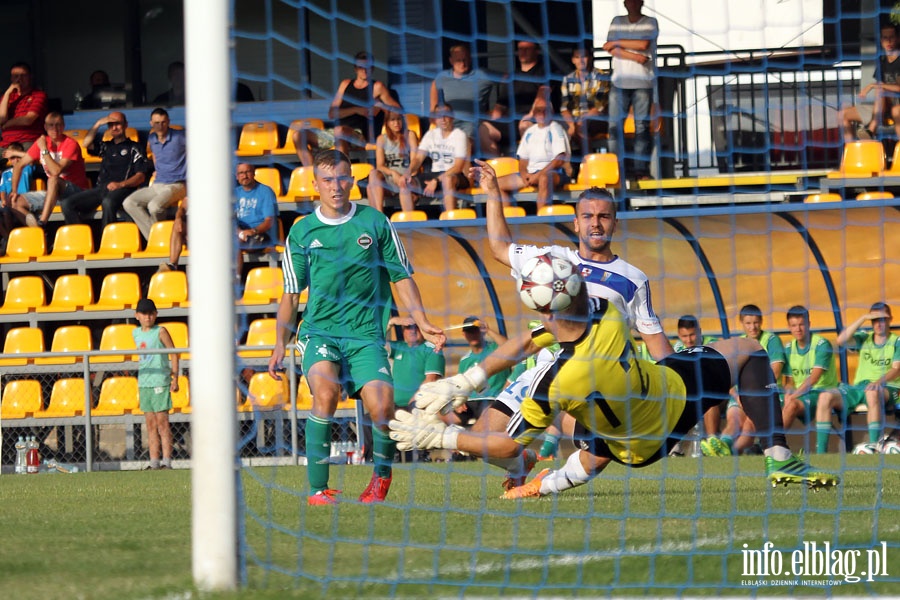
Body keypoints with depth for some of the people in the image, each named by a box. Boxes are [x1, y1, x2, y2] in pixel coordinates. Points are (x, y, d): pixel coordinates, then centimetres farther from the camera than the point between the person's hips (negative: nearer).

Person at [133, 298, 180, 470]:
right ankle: (154, 461, 8)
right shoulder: (136, 333, 12)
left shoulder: (160, 332, -5)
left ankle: (167, 461, -6)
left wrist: (175, 378, -10)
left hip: (160, 381, -6)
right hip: (144, 382, 6)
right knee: (150, 423, 6)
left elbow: (173, 353, -5)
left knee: (162, 421, -6)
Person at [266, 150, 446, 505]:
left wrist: (423, 324, 4)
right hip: (319, 330, 0)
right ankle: (317, 488, -22)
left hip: (366, 332, 0)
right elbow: (291, 293, 13)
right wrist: (280, 344, 6)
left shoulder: (375, 222, 6)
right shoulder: (302, 232, 7)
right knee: (326, 390, -29)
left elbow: (401, 277, 12)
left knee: (382, 404, -18)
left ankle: (382, 476, 12)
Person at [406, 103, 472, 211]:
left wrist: (436, 181, -25)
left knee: (447, 178, -41)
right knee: (410, 181, -19)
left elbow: (458, 167, -15)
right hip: (434, 173, 5)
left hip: (457, 176, -5)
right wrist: (409, 172, -16)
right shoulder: (431, 134, 11)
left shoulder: (460, 136, -7)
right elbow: (418, 158, 6)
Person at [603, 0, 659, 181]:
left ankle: (641, 171, -4)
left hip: (643, 82, -2)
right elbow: (611, 49, 2)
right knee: (615, 125, -5)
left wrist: (617, 43, -2)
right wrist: (635, 57, -11)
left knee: (642, 126, -5)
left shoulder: (650, 23, 6)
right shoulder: (617, 22, 14)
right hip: (620, 81, 2)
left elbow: (644, 44, -9)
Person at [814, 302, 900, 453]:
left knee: (872, 392, -42)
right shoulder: (864, 339, 17)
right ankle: (820, 452, -26)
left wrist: (880, 381, -29)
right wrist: (863, 318, -4)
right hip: (859, 387, 4)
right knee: (825, 397, -21)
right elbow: (841, 340, -2)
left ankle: (875, 447, -47)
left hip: (887, 388, -4)